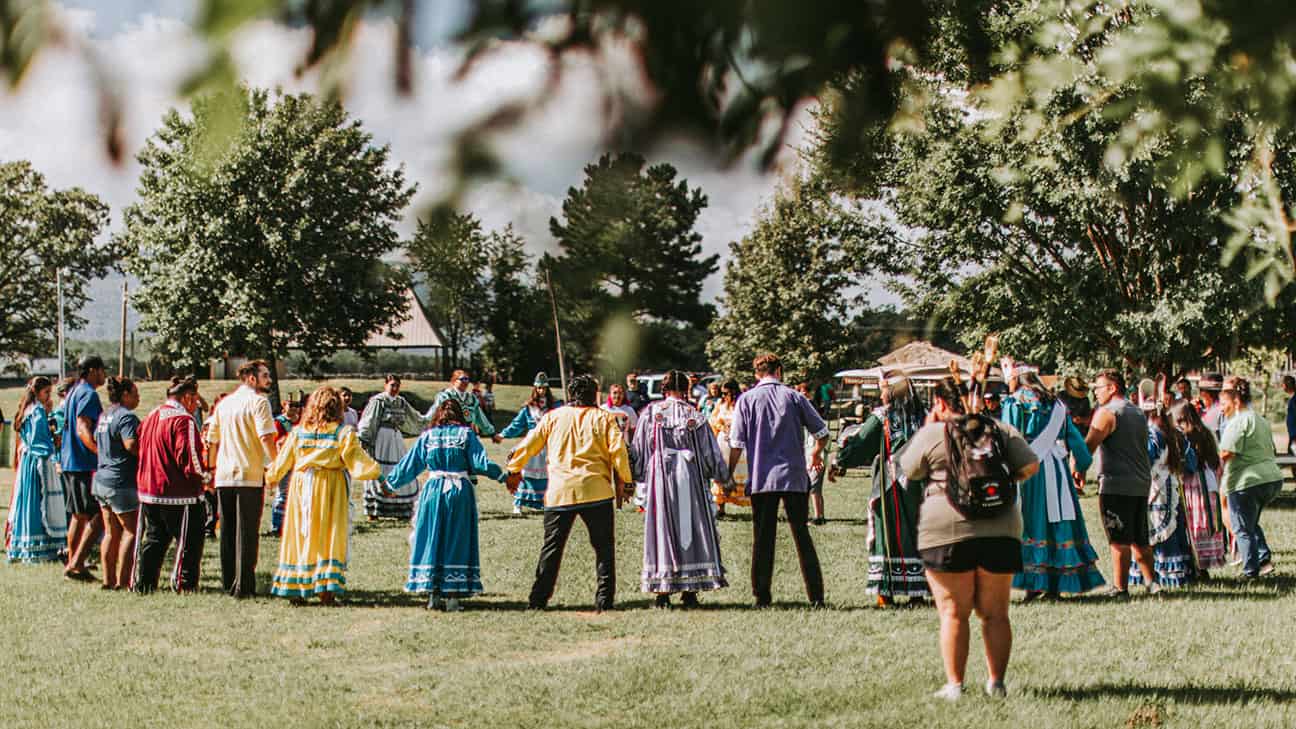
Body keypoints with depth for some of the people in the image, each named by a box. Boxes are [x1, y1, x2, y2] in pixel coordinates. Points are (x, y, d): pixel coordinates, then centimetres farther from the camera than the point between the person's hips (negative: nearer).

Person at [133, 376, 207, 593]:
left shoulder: (151, 417, 11)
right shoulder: (183, 421, -15)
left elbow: (140, 450, 17)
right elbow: (189, 459, -19)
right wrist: (205, 477, -5)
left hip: (149, 493, 8)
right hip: (178, 494, -8)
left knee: (152, 540, 16)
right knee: (189, 540, 2)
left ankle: (142, 582, 14)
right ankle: (184, 583, 2)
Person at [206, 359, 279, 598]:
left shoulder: (224, 403, 14)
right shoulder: (258, 401, -7)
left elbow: (212, 440, 18)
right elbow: (266, 437, -18)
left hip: (224, 477, 6)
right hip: (250, 475, -6)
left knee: (227, 531, 12)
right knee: (247, 532, -2)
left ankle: (228, 582, 16)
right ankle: (243, 585, -4)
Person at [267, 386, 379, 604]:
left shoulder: (298, 432, 1)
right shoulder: (344, 433, -8)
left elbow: (282, 463, 8)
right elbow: (358, 463, -8)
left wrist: (270, 476, 25)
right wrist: (376, 470, 7)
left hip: (301, 487, 2)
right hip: (330, 488, -2)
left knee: (300, 535, 9)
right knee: (328, 536, 3)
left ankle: (295, 589, 9)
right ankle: (325, 588, -2)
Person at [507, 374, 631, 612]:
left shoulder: (553, 417, 9)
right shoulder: (604, 418, 4)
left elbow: (529, 444, 12)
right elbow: (618, 450, -3)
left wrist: (514, 470, 25)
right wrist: (622, 479, 9)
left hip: (559, 492, 2)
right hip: (596, 490, -2)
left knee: (552, 547, 8)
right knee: (603, 547, 6)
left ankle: (538, 599, 7)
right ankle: (604, 599, 1)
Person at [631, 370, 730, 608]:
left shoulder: (651, 412, 1)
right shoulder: (694, 415, 2)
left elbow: (639, 448, 3)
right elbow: (710, 452, 6)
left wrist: (635, 477, 14)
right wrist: (724, 478, 16)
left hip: (660, 478, 0)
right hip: (690, 479, 0)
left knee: (662, 529, 3)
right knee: (691, 528, 5)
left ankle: (663, 590, -1)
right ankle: (690, 591, 2)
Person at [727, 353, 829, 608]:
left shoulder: (746, 400, 2)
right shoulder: (793, 397, 3)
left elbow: (737, 443, -3)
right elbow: (822, 432, 7)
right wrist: (816, 454, 27)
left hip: (761, 479, -1)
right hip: (795, 477, 1)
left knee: (763, 539, 5)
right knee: (802, 536, 6)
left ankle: (762, 596, 3)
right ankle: (816, 596, 4)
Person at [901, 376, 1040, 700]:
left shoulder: (931, 434, -1)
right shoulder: (1002, 430, 9)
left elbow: (907, 470, 12)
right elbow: (1031, 467, 6)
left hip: (947, 530, -3)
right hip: (1000, 528, 3)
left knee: (953, 612, 3)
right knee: (995, 613, 11)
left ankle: (954, 684, 0)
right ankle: (997, 682, 11)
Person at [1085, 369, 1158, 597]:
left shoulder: (1107, 412, -9)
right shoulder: (1138, 413, 18)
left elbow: (1088, 447, -16)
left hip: (1116, 484, -8)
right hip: (1141, 484, 8)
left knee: (1119, 539, -5)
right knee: (1140, 539, 15)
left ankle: (1120, 587, -4)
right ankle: (1151, 581, 15)